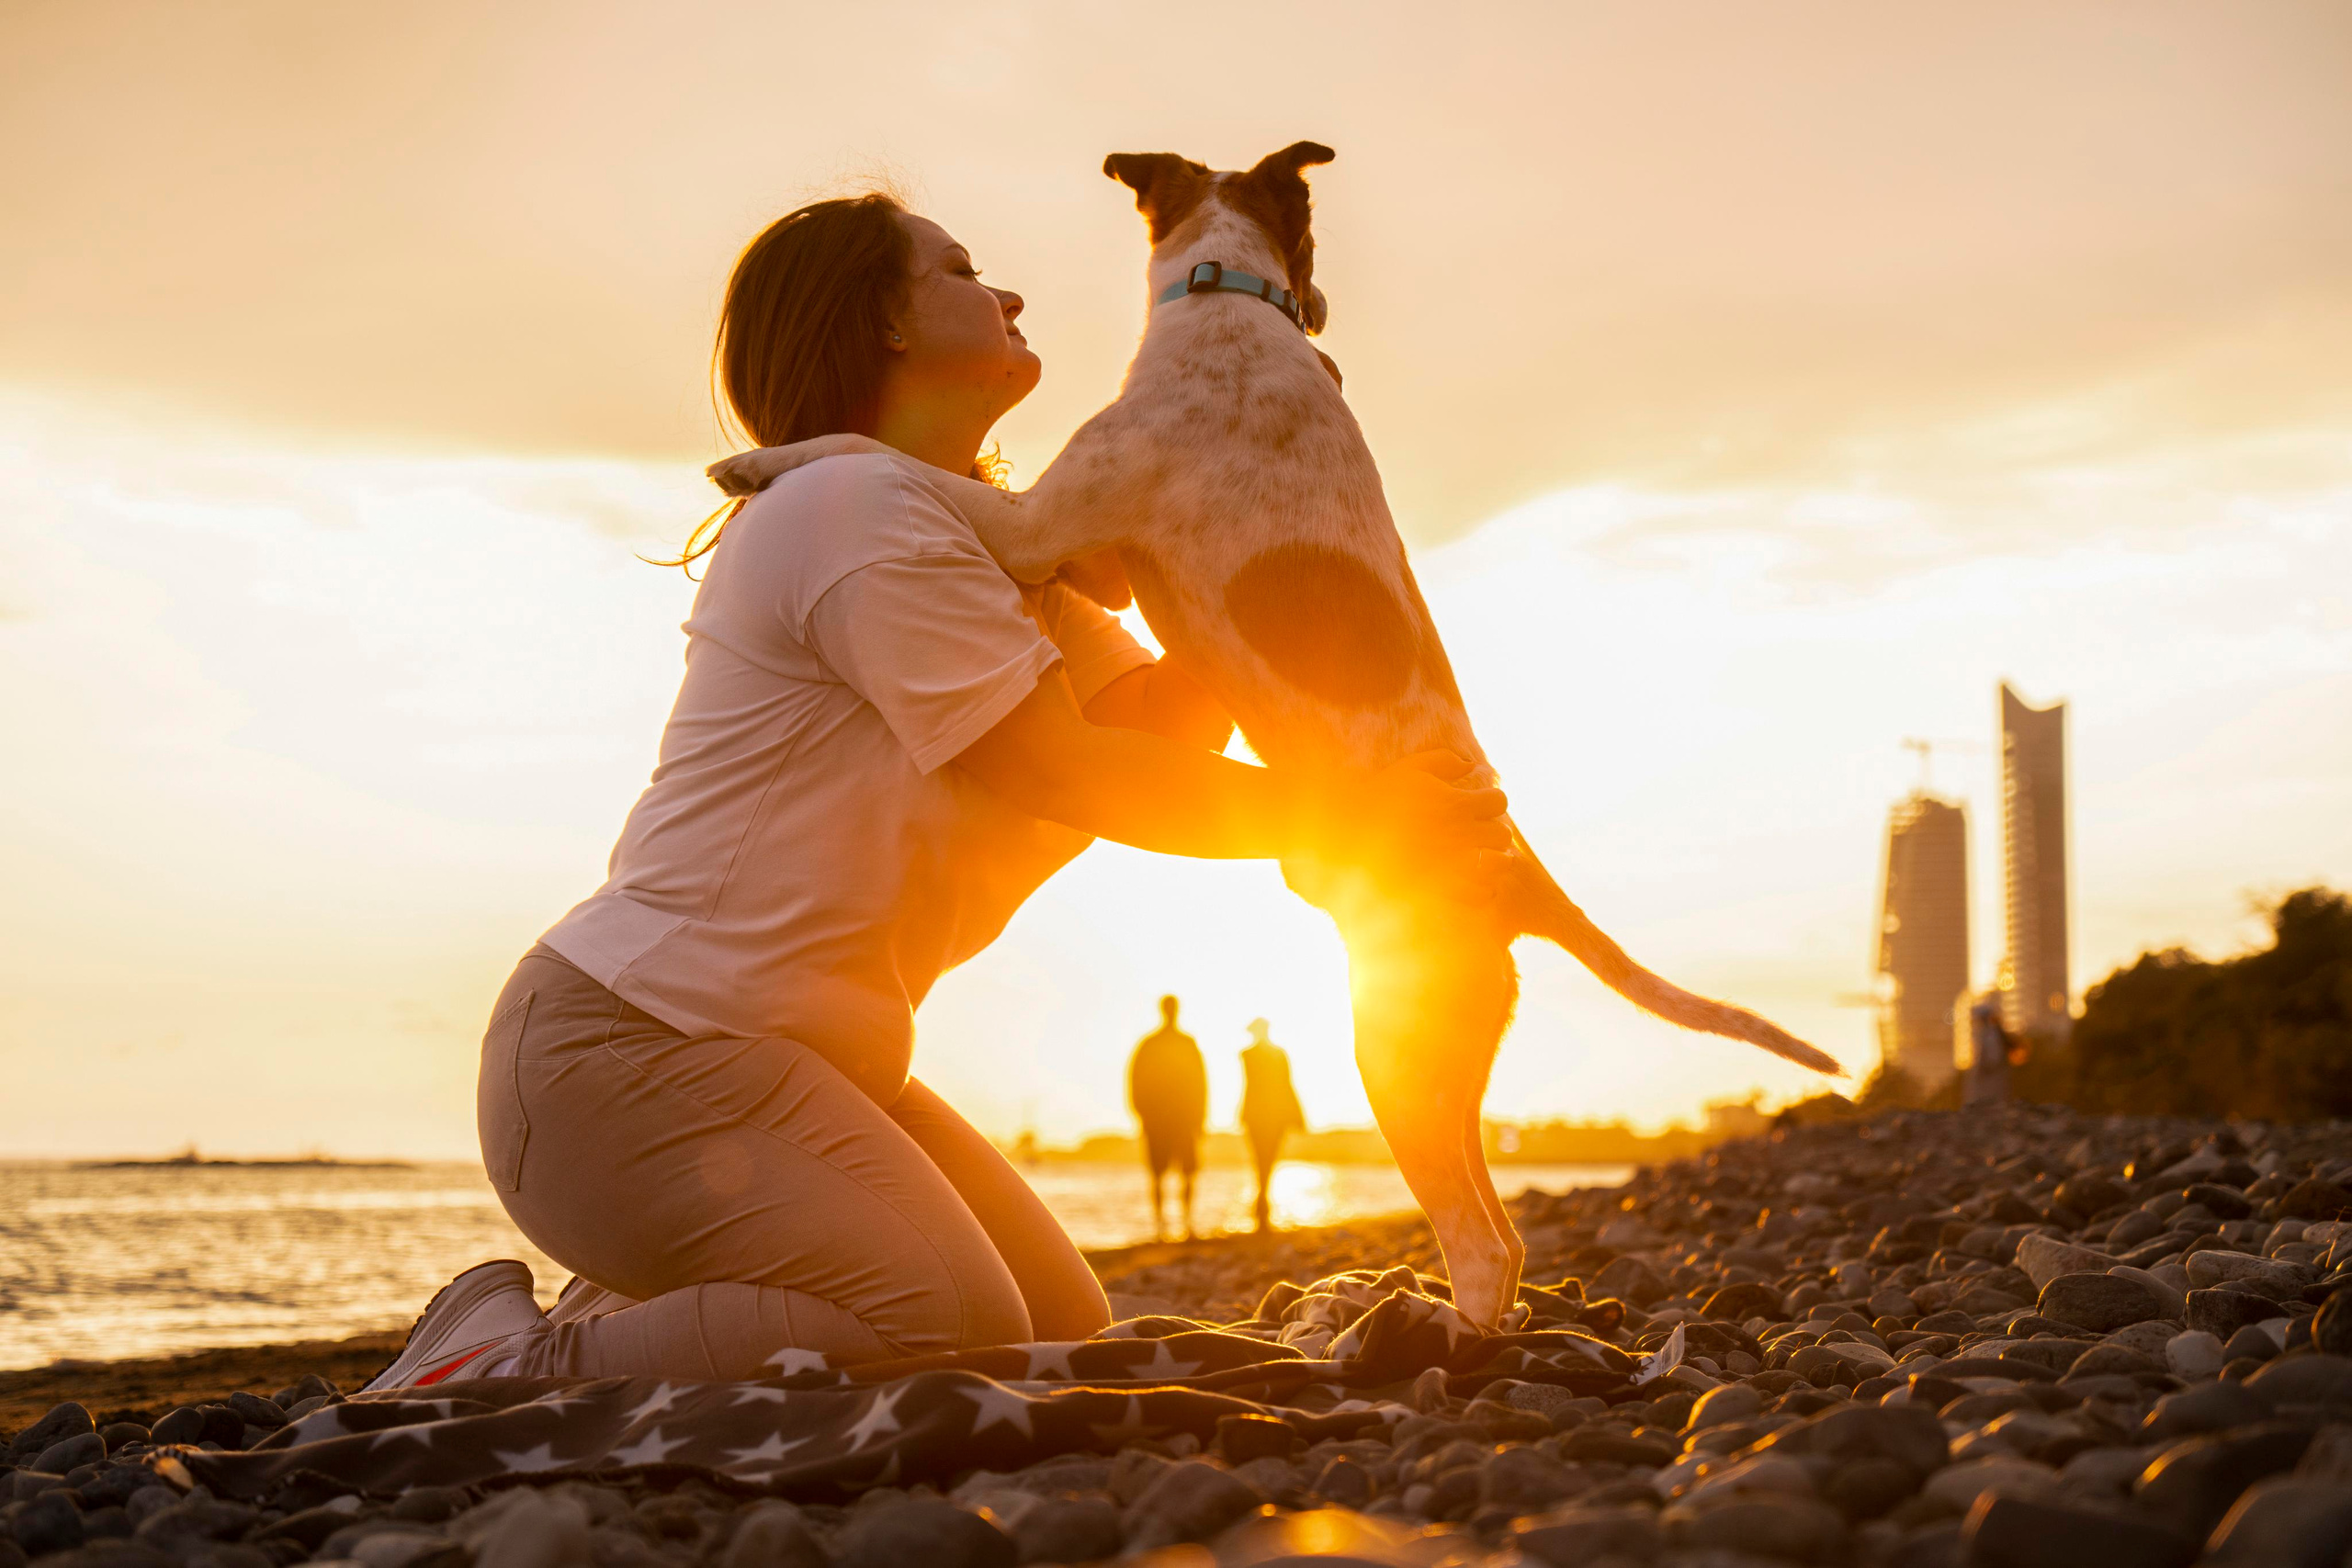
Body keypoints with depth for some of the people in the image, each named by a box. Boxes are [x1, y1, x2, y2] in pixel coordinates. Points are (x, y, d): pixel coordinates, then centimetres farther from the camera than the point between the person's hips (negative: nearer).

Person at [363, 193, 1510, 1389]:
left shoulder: (987, 543, 21)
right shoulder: (859, 507, -13)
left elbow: (1163, 726, 9)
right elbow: (1063, 773, -17)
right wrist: (1346, 815, -13)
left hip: (798, 1060, 10)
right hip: (632, 1046, -10)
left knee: (1062, 1331, 5)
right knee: (957, 1341, -24)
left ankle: (615, 1329, 13)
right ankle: (513, 1367, -8)